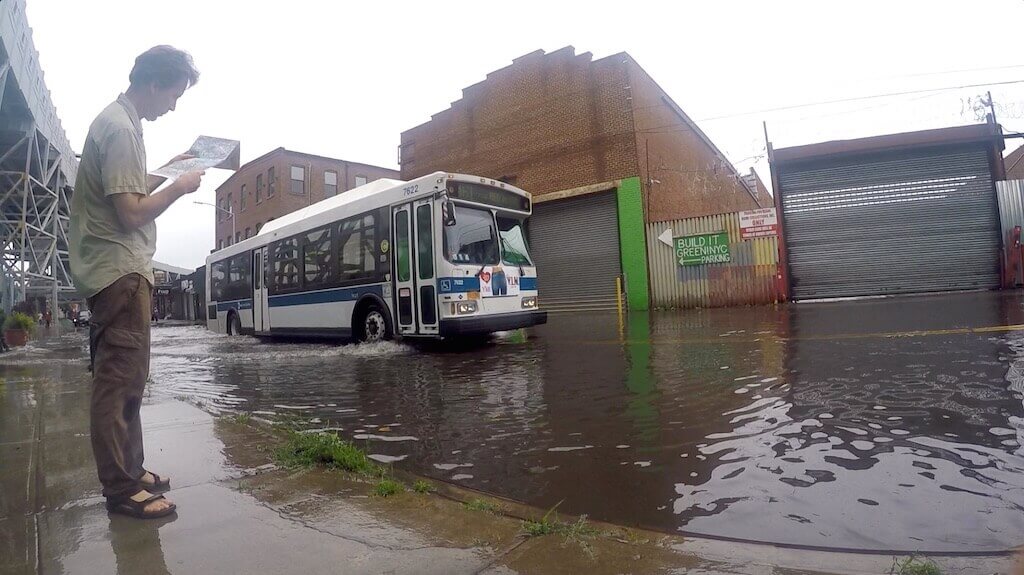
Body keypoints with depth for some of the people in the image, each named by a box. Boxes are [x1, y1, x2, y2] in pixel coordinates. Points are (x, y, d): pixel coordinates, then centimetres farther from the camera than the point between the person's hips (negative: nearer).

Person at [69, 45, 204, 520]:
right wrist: (180, 187, -7)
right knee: (120, 382, -6)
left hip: (115, 271, 11)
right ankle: (122, 489, 2)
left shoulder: (117, 122, 17)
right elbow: (132, 213, -19)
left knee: (122, 380, 14)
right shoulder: (121, 128, -14)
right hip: (121, 272, -11)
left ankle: (130, 470, 25)